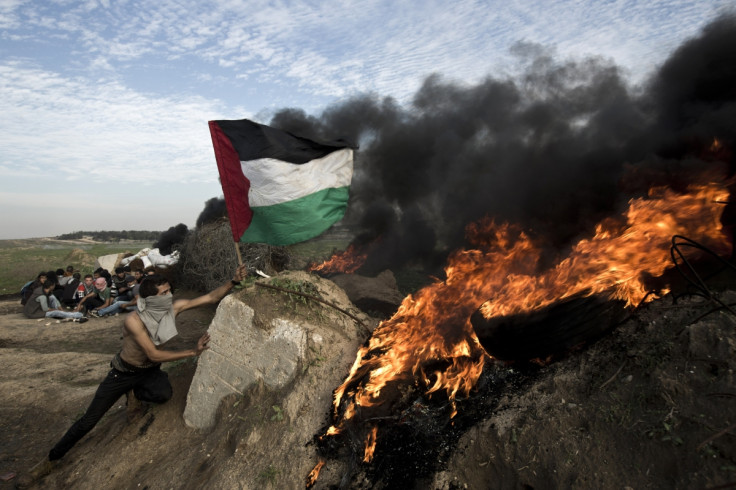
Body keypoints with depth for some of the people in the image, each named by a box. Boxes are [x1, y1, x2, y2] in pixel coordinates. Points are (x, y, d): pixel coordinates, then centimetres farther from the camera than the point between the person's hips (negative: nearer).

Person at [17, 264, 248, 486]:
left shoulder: (174, 307, -21)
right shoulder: (134, 320, -33)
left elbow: (210, 297, -24)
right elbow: (154, 355, -34)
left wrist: (233, 282, -40)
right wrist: (193, 352, -37)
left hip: (149, 370, 3)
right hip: (123, 372, -3)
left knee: (164, 393, -30)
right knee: (89, 420, 4)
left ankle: (135, 392, 6)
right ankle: (51, 459, 33)